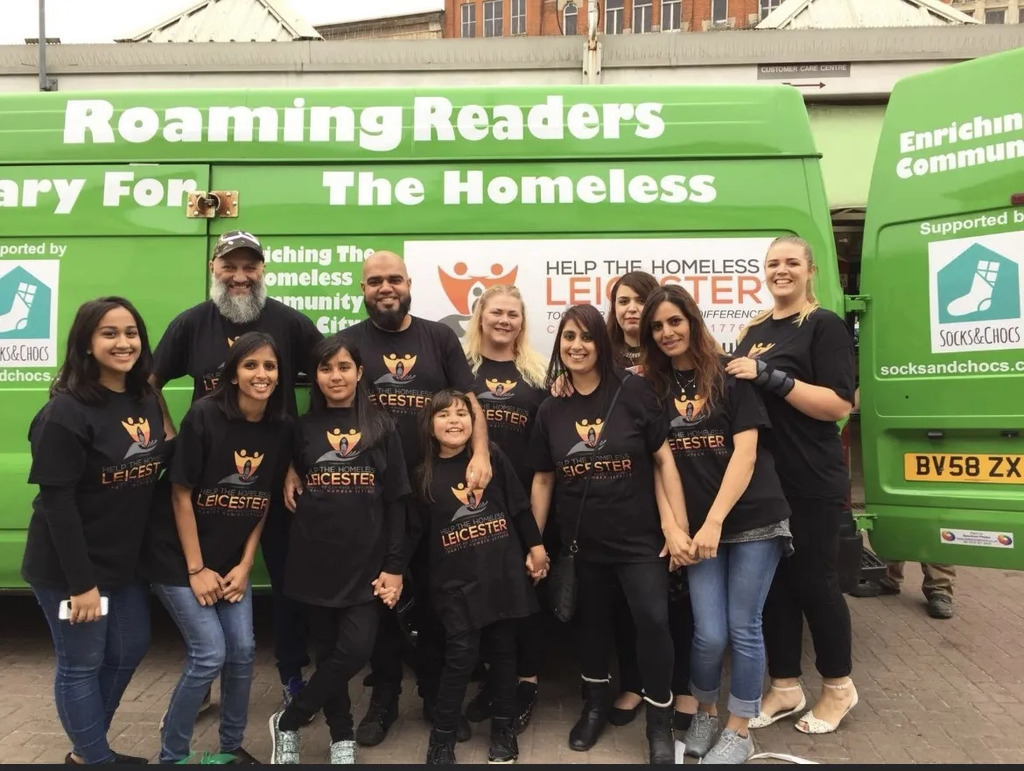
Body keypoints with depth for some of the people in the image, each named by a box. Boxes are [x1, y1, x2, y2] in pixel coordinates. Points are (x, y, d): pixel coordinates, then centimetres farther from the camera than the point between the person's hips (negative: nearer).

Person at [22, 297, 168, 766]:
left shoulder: (146, 401, 2)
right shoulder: (66, 412, -20)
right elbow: (56, 503, -21)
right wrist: (80, 581, -20)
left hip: (125, 562, 8)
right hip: (69, 569, -8)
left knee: (129, 652, 19)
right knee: (81, 665, 8)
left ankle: (85, 751, 40)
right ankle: (96, 758, 29)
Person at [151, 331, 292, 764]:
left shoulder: (281, 428, -6)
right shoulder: (204, 416, -20)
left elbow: (265, 502, 2)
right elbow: (181, 494, -16)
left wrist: (244, 565, -1)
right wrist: (196, 569, -14)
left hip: (232, 561, 5)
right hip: (181, 560, -5)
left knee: (243, 652, 5)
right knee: (209, 655, -6)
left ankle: (232, 746, 27)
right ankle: (170, 754, 16)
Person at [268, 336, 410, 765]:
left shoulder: (381, 427, 1)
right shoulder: (304, 428, 5)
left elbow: (395, 502, -1)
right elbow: (291, 491, 13)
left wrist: (394, 566, -5)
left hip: (366, 563, -1)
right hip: (315, 561, 1)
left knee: (355, 650, -7)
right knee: (327, 652, 7)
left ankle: (288, 721, 15)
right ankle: (342, 736, 28)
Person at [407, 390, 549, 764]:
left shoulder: (493, 458, 0)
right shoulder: (424, 475, 1)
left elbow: (519, 505, 4)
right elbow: (414, 531, 3)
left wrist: (535, 546, 5)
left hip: (502, 574, 1)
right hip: (456, 582, -1)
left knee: (502, 652, 12)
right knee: (460, 656, -4)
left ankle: (503, 728, 28)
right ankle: (442, 737, 14)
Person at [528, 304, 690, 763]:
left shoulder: (632, 391, -8)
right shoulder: (550, 410, 1)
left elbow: (664, 459, -6)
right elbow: (543, 480, 7)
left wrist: (678, 526, -10)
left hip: (640, 537, -3)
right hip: (581, 541, 3)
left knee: (653, 620, -9)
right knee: (591, 622, 16)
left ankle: (660, 722, 14)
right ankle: (595, 704, 40)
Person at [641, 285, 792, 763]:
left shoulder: (729, 376, -5)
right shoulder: (652, 386, 5)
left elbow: (745, 451, -11)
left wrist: (715, 521, -15)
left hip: (753, 521, -2)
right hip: (697, 526, 2)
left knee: (743, 628, 5)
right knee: (709, 634, 1)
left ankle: (739, 732, 23)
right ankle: (704, 713, 28)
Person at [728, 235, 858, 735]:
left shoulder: (824, 325, -7)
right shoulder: (754, 330, 13)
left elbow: (839, 405, -17)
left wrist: (772, 377, -24)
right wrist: (733, 379, 3)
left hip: (812, 484, -6)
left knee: (814, 581, 5)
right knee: (773, 582, 12)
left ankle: (839, 688, 26)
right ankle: (784, 688, 26)